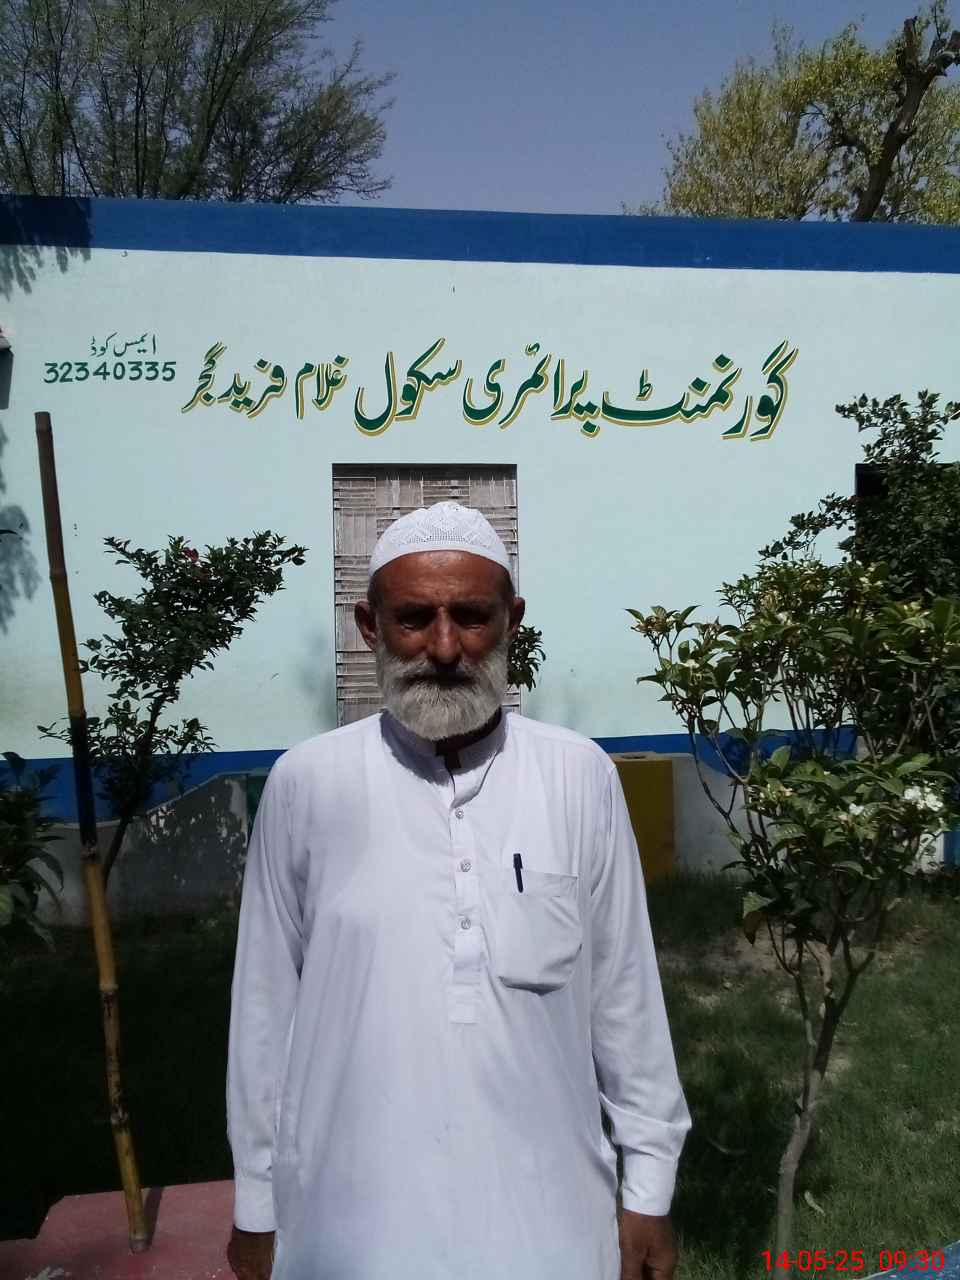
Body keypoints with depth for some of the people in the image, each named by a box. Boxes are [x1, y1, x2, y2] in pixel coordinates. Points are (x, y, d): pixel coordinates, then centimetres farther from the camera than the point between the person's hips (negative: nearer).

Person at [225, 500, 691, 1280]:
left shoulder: (581, 777, -8)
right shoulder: (307, 784, -11)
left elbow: (625, 993, -1)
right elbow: (266, 1006, -3)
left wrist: (648, 1189, 4)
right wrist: (255, 1204, 4)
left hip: (548, 1212, 1)